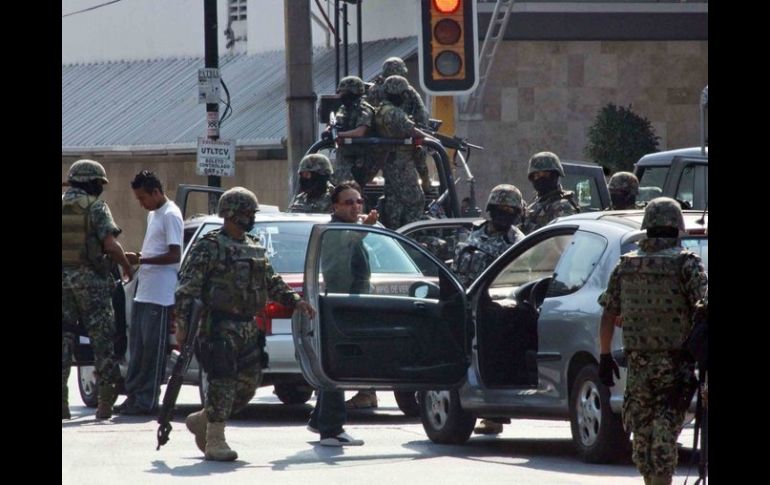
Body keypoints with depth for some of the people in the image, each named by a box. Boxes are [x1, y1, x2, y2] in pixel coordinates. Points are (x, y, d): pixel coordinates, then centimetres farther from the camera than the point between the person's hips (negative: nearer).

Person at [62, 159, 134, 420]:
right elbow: (111, 244, -16)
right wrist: (127, 267, -1)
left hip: (63, 279, 4)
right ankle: (105, 401, 2)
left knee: (65, 337, 8)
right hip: (91, 280, -4)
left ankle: (61, 401, 1)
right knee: (102, 340, 3)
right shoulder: (96, 208, -7)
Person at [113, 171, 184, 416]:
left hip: (160, 295, -10)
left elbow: (174, 256, -17)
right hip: (143, 293, 10)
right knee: (138, 346, 9)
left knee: (153, 348, -6)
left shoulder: (170, 216, -11)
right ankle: (134, 396, 13)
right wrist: (138, 257, 8)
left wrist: (140, 260, -18)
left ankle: (147, 400, -4)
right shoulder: (153, 215, 19)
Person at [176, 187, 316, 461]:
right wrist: (182, 325, -17)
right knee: (222, 383, -9)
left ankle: (201, 421, 24)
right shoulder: (209, 248, -7)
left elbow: (272, 283, 26)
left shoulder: (255, 248, 17)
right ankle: (215, 442, -4)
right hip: (221, 327, -8)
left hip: (250, 326, 8)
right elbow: (186, 288, -11)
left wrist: (295, 301, 13)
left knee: (247, 387, 8)